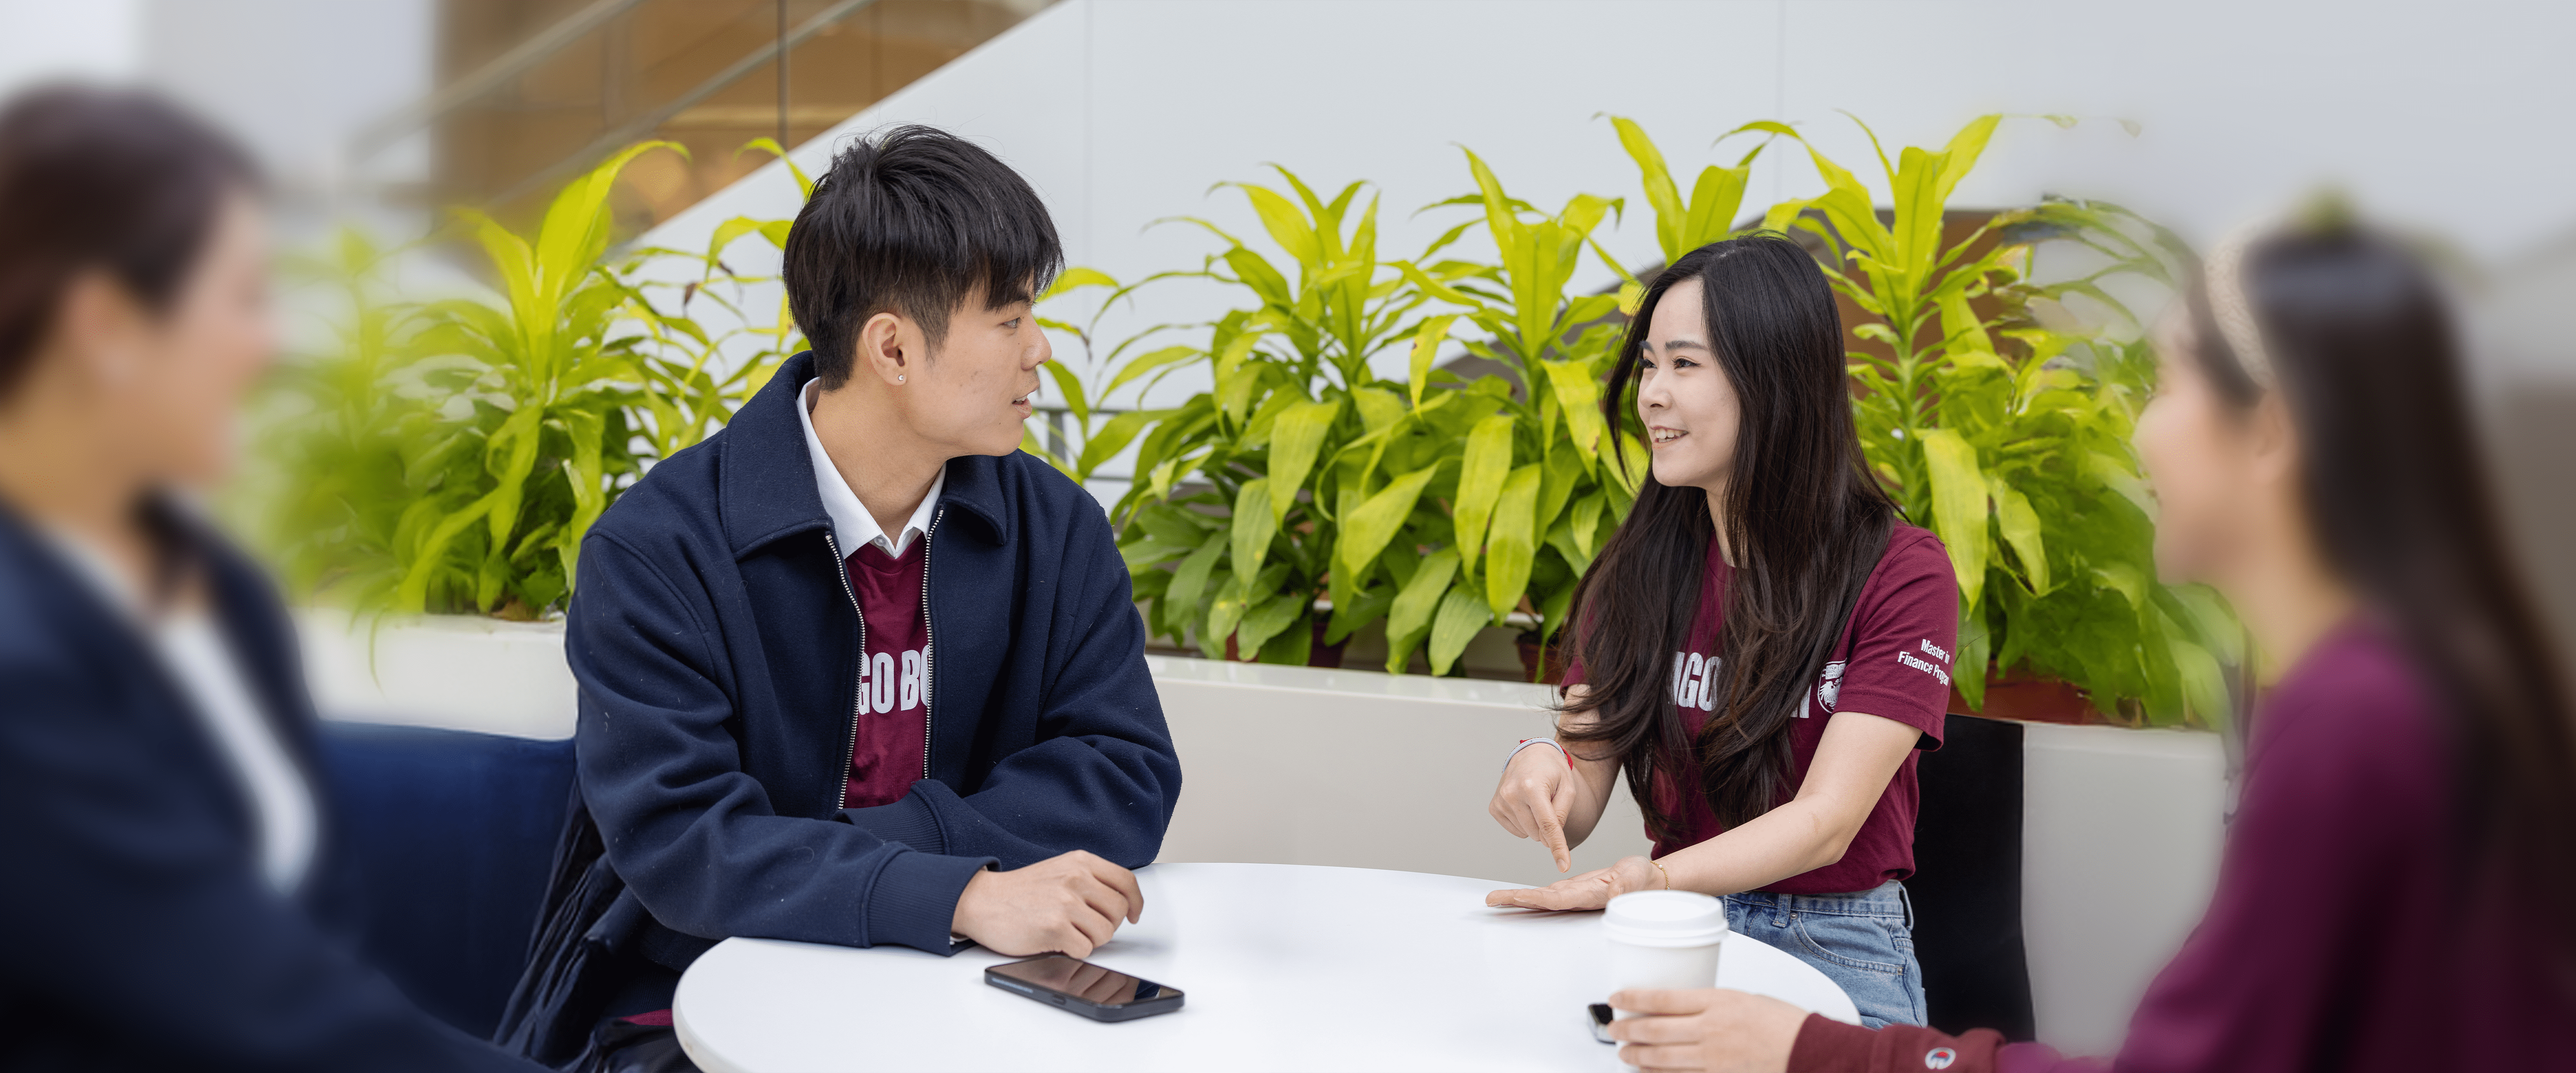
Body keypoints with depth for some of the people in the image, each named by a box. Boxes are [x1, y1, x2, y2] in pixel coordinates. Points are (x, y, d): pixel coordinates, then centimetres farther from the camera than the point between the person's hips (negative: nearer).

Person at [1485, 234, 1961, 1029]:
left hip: (1833, 953, -3)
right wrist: (1541, 772, -22)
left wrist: (1649, 881, -33)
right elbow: (1581, 807, 3)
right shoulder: (1635, 570, 6)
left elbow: (1824, 823, -16)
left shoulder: (1900, 573, -8)